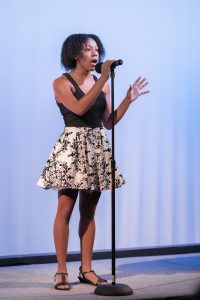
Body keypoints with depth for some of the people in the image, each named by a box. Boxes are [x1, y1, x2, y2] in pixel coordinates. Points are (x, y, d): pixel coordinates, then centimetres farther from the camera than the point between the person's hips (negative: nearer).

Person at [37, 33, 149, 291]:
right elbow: (80, 108, -21)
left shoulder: (102, 85, 12)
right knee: (65, 210, -5)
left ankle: (86, 269, 14)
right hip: (73, 147, -5)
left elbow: (109, 122, 10)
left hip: (97, 147, 5)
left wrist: (129, 99, 0)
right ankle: (61, 271, 3)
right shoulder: (61, 83, -3)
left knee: (88, 212, 8)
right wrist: (103, 79, -21)